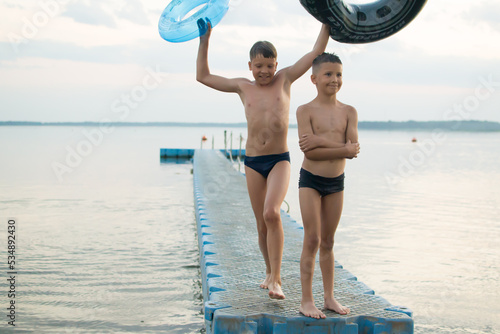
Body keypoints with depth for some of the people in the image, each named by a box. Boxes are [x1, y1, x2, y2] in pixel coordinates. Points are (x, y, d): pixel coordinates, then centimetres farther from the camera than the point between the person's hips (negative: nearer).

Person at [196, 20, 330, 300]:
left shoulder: (285, 78, 5)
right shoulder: (243, 86, 9)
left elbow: (317, 52, 5)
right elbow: (203, 76, 16)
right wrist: (204, 39, 12)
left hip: (280, 160, -3)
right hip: (253, 162, 3)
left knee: (272, 214, -23)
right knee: (262, 224, 9)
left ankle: (275, 279, -16)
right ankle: (271, 272, 29)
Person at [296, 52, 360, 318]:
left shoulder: (349, 112, 3)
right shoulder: (305, 111, -7)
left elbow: (354, 148, -11)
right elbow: (310, 151, -18)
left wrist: (322, 140, -21)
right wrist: (344, 149, -19)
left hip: (336, 182, 4)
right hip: (310, 180, -3)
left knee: (328, 242, 12)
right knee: (312, 240, -4)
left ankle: (329, 297, 20)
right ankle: (306, 300, 4)